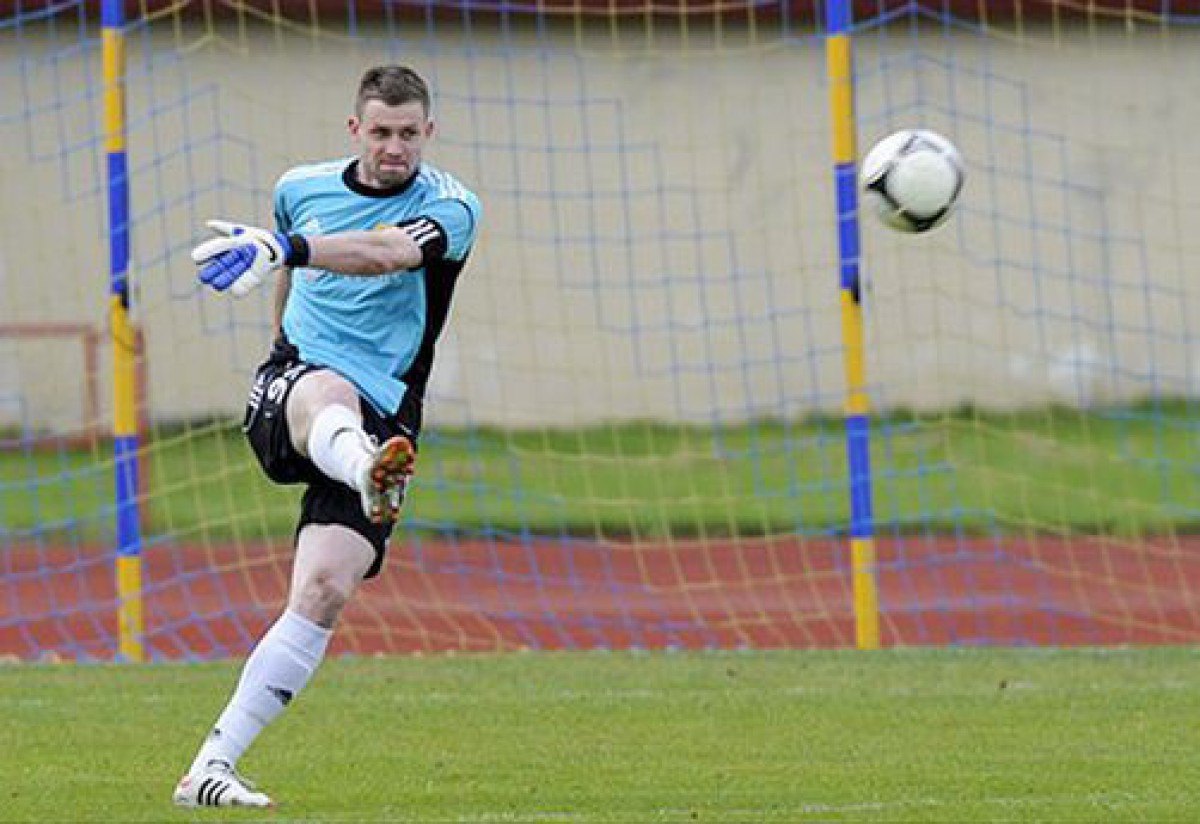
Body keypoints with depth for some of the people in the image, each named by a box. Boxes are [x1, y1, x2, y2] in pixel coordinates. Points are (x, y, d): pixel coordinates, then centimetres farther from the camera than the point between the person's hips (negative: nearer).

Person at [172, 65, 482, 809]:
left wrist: (289, 250, -43)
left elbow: (387, 253, -28)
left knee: (324, 590, -19)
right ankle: (368, 471, -78)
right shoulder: (302, 188, 9)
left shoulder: (449, 207, -4)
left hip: (381, 423, -1)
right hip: (287, 391, 1)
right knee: (330, 392, -38)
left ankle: (212, 769, -16)